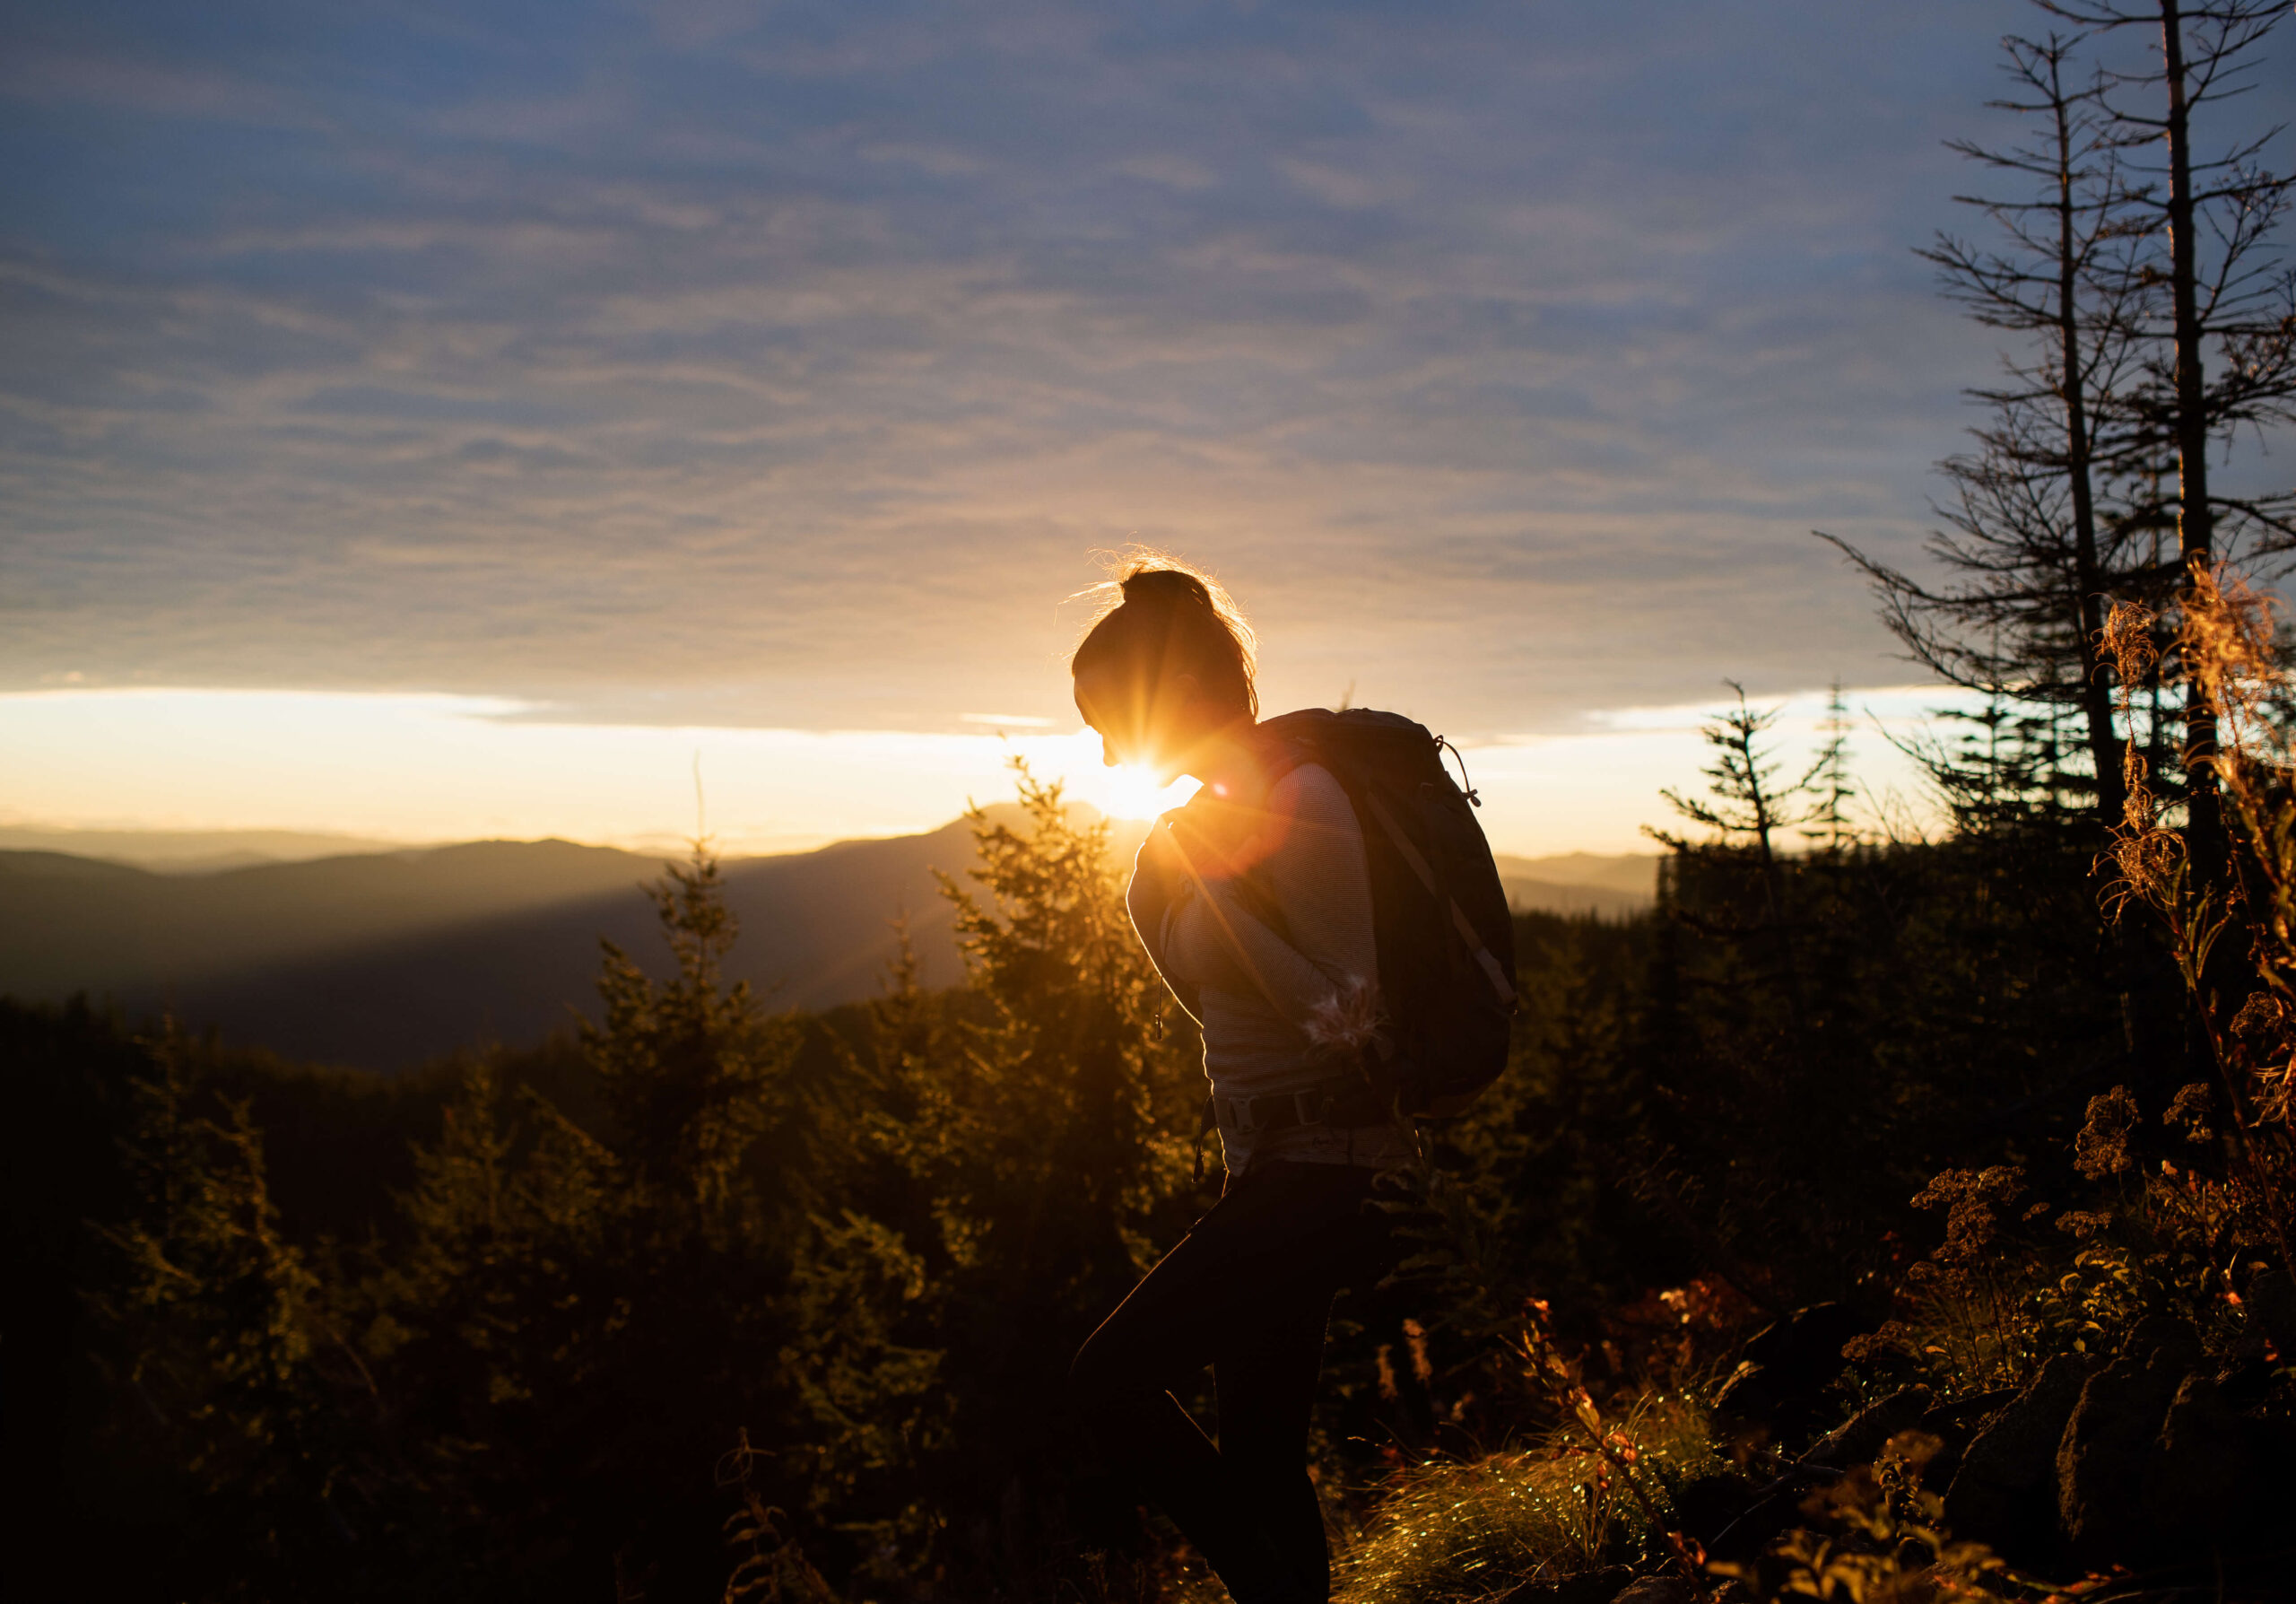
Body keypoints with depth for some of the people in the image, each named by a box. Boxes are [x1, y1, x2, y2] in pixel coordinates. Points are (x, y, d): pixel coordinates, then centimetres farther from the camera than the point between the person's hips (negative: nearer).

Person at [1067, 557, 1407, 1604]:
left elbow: (1347, 1016, -21)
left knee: (1110, 1381, -13)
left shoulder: (1299, 800, -18)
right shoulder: (1232, 804, 11)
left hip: (1312, 1171, -9)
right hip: (1270, 1162, 9)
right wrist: (1157, 886, 3)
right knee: (1258, 1460, 12)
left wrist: (1213, 883, -22)